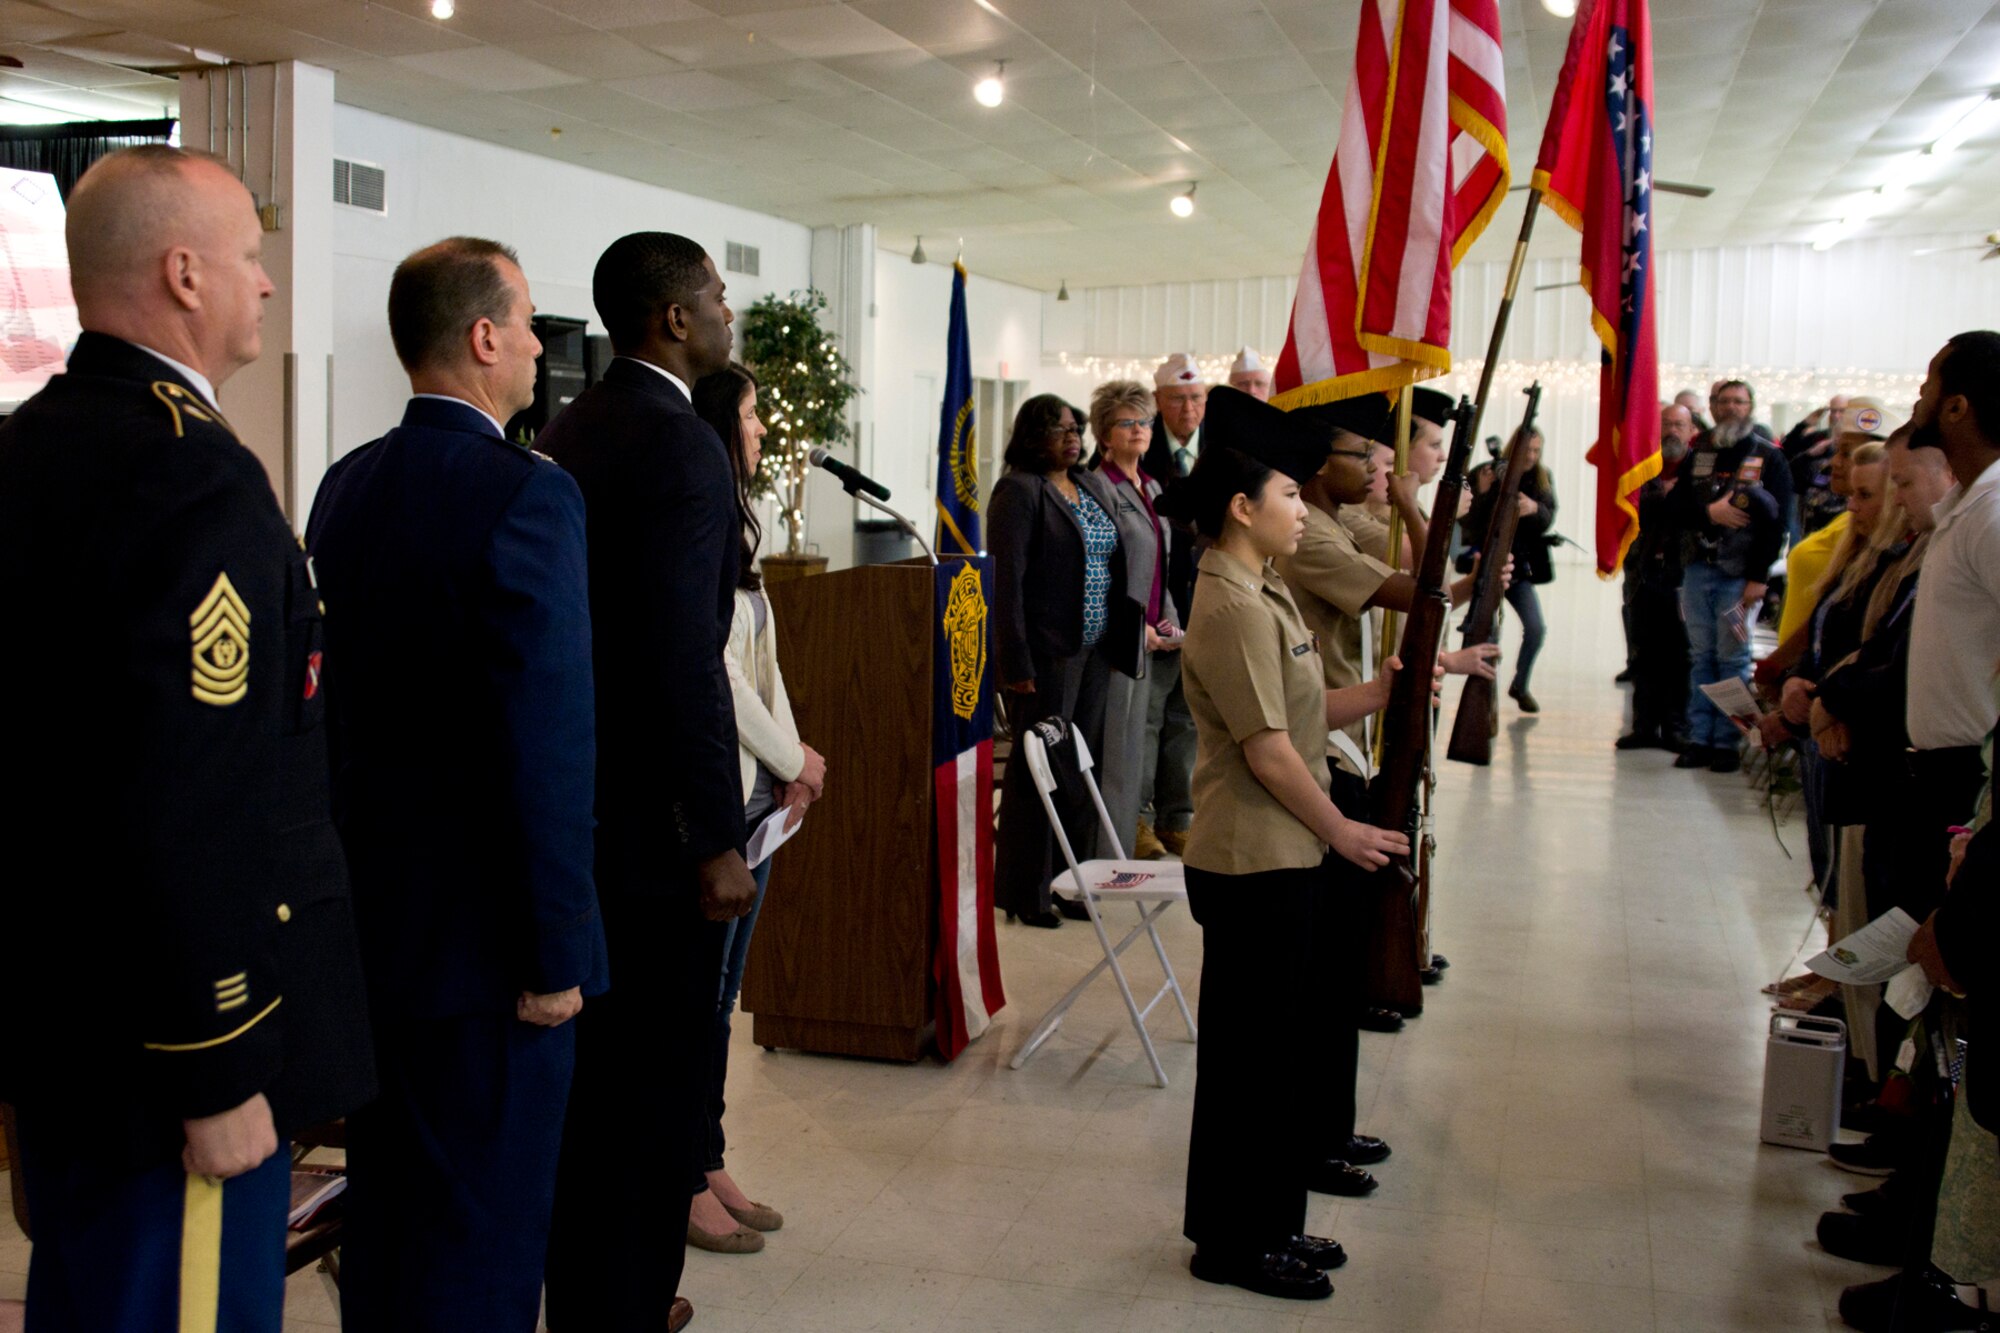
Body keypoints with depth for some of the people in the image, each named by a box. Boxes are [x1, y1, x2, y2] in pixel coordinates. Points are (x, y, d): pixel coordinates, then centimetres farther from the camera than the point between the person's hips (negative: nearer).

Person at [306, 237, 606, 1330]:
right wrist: (556, 952, -17)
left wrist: (361, 862, 18)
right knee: (484, 1235, 4)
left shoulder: (347, 486, 6)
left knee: (384, 1206, 22)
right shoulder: (525, 493, -18)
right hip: (482, 932, -8)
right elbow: (549, 738, -22)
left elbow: (342, 696, 10)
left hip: (369, 907, 8)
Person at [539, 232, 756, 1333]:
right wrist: (716, 839, -19)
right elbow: (685, 658, -22)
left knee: (590, 1069, 19)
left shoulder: (566, 431, 12)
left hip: (572, 786, 10)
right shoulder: (682, 445, -16)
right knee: (657, 1078, 2)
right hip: (652, 814, -9)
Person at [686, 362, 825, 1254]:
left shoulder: (731, 531, 15)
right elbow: (712, 673, -17)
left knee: (720, 991, 15)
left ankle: (710, 1165, 25)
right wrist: (794, 760, -6)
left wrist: (791, 760, 4)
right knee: (698, 995, 0)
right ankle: (686, 1184, 12)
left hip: (755, 790, 9)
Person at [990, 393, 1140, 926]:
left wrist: (1121, 641, 12)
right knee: (1039, 772, 0)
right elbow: (1006, 581, -14)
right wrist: (1016, 665, -18)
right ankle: (1025, 895, 11)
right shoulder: (1018, 491, -9)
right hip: (1047, 655, -7)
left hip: (1094, 652, 7)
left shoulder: (1097, 486, 14)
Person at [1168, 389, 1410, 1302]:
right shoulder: (1233, 608, -19)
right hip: (1253, 864, -10)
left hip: (1286, 856, 10)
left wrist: (1378, 696, 1)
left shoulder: (1261, 593, 14)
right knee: (1252, 1050, 2)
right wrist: (1341, 831, -11)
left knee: (1286, 1043, 17)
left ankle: (1272, 1222, 30)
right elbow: (1266, 749, -20)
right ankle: (1234, 1242, 16)